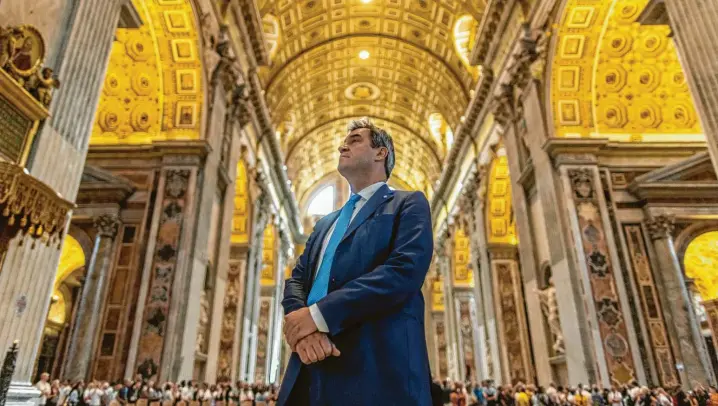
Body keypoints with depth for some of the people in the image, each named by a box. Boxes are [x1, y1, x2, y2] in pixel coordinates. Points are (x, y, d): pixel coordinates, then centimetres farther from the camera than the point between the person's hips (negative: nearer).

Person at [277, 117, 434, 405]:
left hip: (376, 367, -5)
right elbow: (296, 279, 12)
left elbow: (405, 271, -14)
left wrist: (318, 314, -16)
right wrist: (303, 324, -11)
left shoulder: (408, 204, 2)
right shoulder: (325, 224, 22)